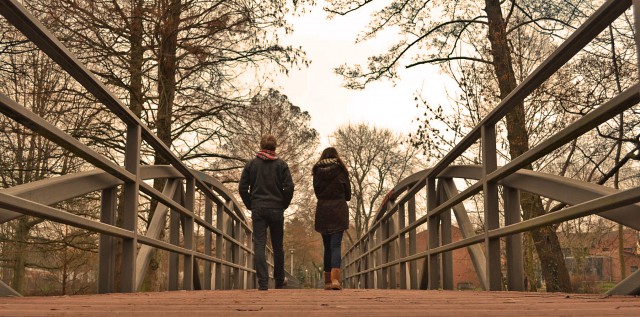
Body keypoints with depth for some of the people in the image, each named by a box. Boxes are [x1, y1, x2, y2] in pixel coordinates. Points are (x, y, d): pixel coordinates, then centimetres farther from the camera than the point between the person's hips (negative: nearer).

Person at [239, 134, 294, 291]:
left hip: (258, 209, 0)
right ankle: (279, 281, 21)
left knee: (259, 245, -2)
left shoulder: (251, 164, 5)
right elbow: (289, 188, -7)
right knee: (278, 246, 12)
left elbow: (242, 188, 0)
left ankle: (263, 282, -12)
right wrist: (283, 205, 7)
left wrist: (250, 205, 10)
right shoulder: (281, 164, 1)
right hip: (276, 210, 0)